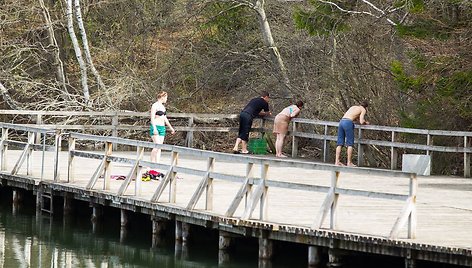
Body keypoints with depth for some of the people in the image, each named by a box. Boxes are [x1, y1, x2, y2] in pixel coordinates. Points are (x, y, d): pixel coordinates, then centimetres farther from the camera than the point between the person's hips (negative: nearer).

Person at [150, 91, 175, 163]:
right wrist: (154, 128, -24)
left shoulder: (162, 106, 17)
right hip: (156, 127, -8)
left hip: (162, 128, 8)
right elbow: (152, 118, -15)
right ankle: (152, 163, -11)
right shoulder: (155, 106, -9)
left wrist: (170, 127, 29)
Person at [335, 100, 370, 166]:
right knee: (350, 144, 0)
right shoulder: (363, 110, 10)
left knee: (340, 143, 8)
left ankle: (337, 161, 6)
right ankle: (349, 162, -1)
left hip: (341, 121, 7)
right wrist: (366, 123, 20)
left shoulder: (354, 107, 31)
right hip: (348, 123, -7)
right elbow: (361, 122, 0)